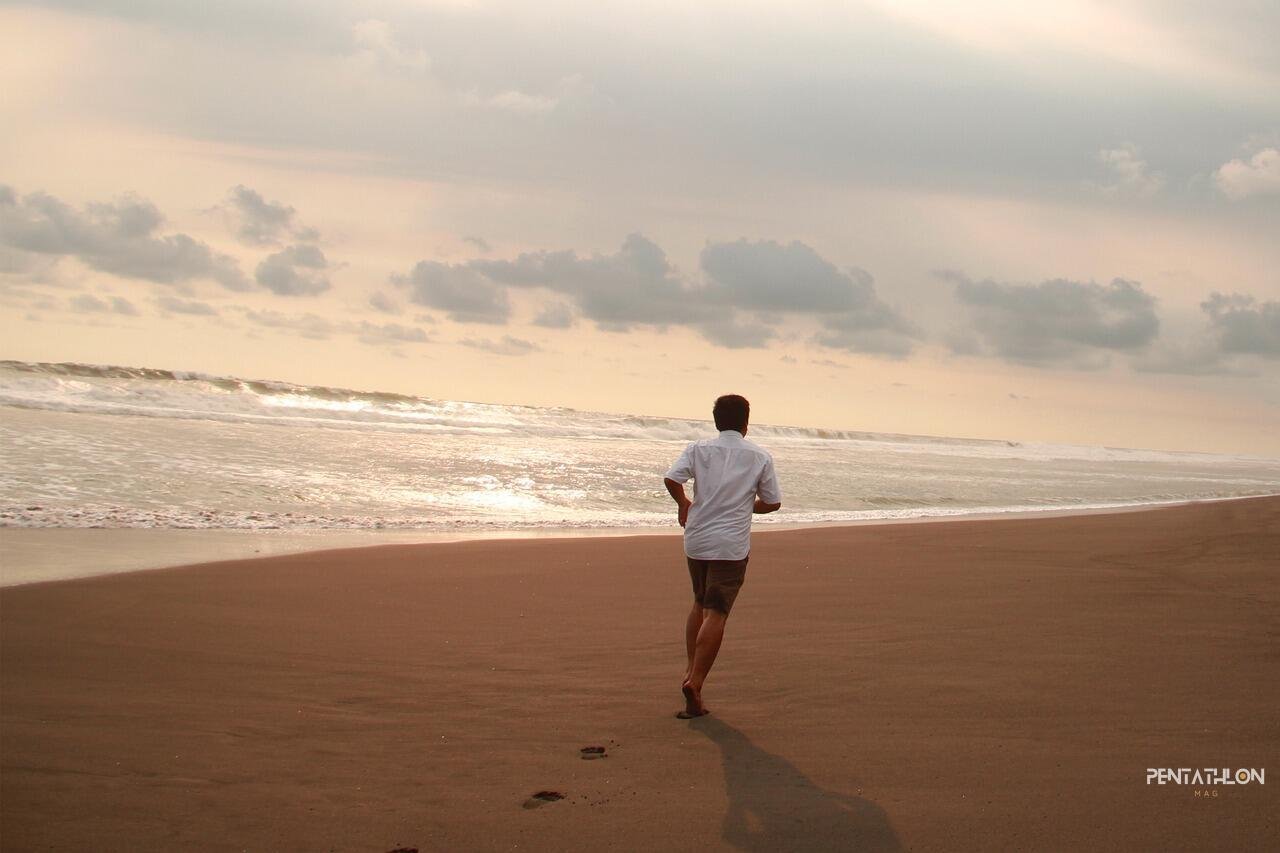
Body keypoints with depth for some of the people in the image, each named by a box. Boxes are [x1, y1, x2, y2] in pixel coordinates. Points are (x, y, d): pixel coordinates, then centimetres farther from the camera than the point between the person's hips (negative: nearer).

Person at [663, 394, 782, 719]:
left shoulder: (699, 449, 4)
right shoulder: (760, 456, 2)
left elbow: (671, 478, -10)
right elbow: (772, 503, 4)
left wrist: (684, 503, 10)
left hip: (696, 541, 3)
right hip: (732, 545, -3)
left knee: (700, 605, 22)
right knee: (715, 614, -6)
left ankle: (690, 670, 17)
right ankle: (695, 681, -16)